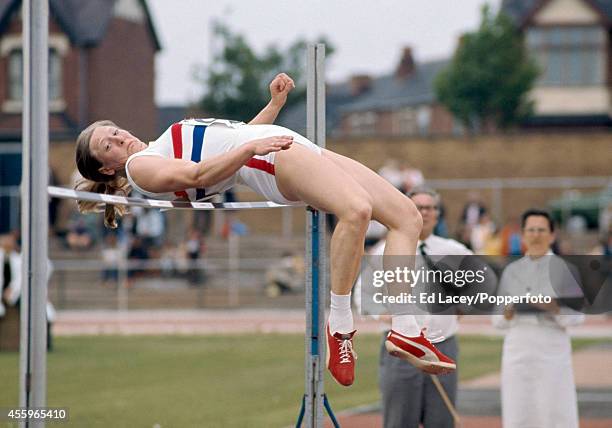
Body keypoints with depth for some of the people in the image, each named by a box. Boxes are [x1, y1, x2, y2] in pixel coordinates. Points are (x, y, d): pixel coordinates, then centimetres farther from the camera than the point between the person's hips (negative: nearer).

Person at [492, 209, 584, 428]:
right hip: (517, 346, 3)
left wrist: (554, 308, -20)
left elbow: (576, 315, -2)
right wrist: (508, 313, -10)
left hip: (552, 347, -3)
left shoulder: (565, 268, 2)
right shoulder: (511, 271, 11)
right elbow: (498, 319, 12)